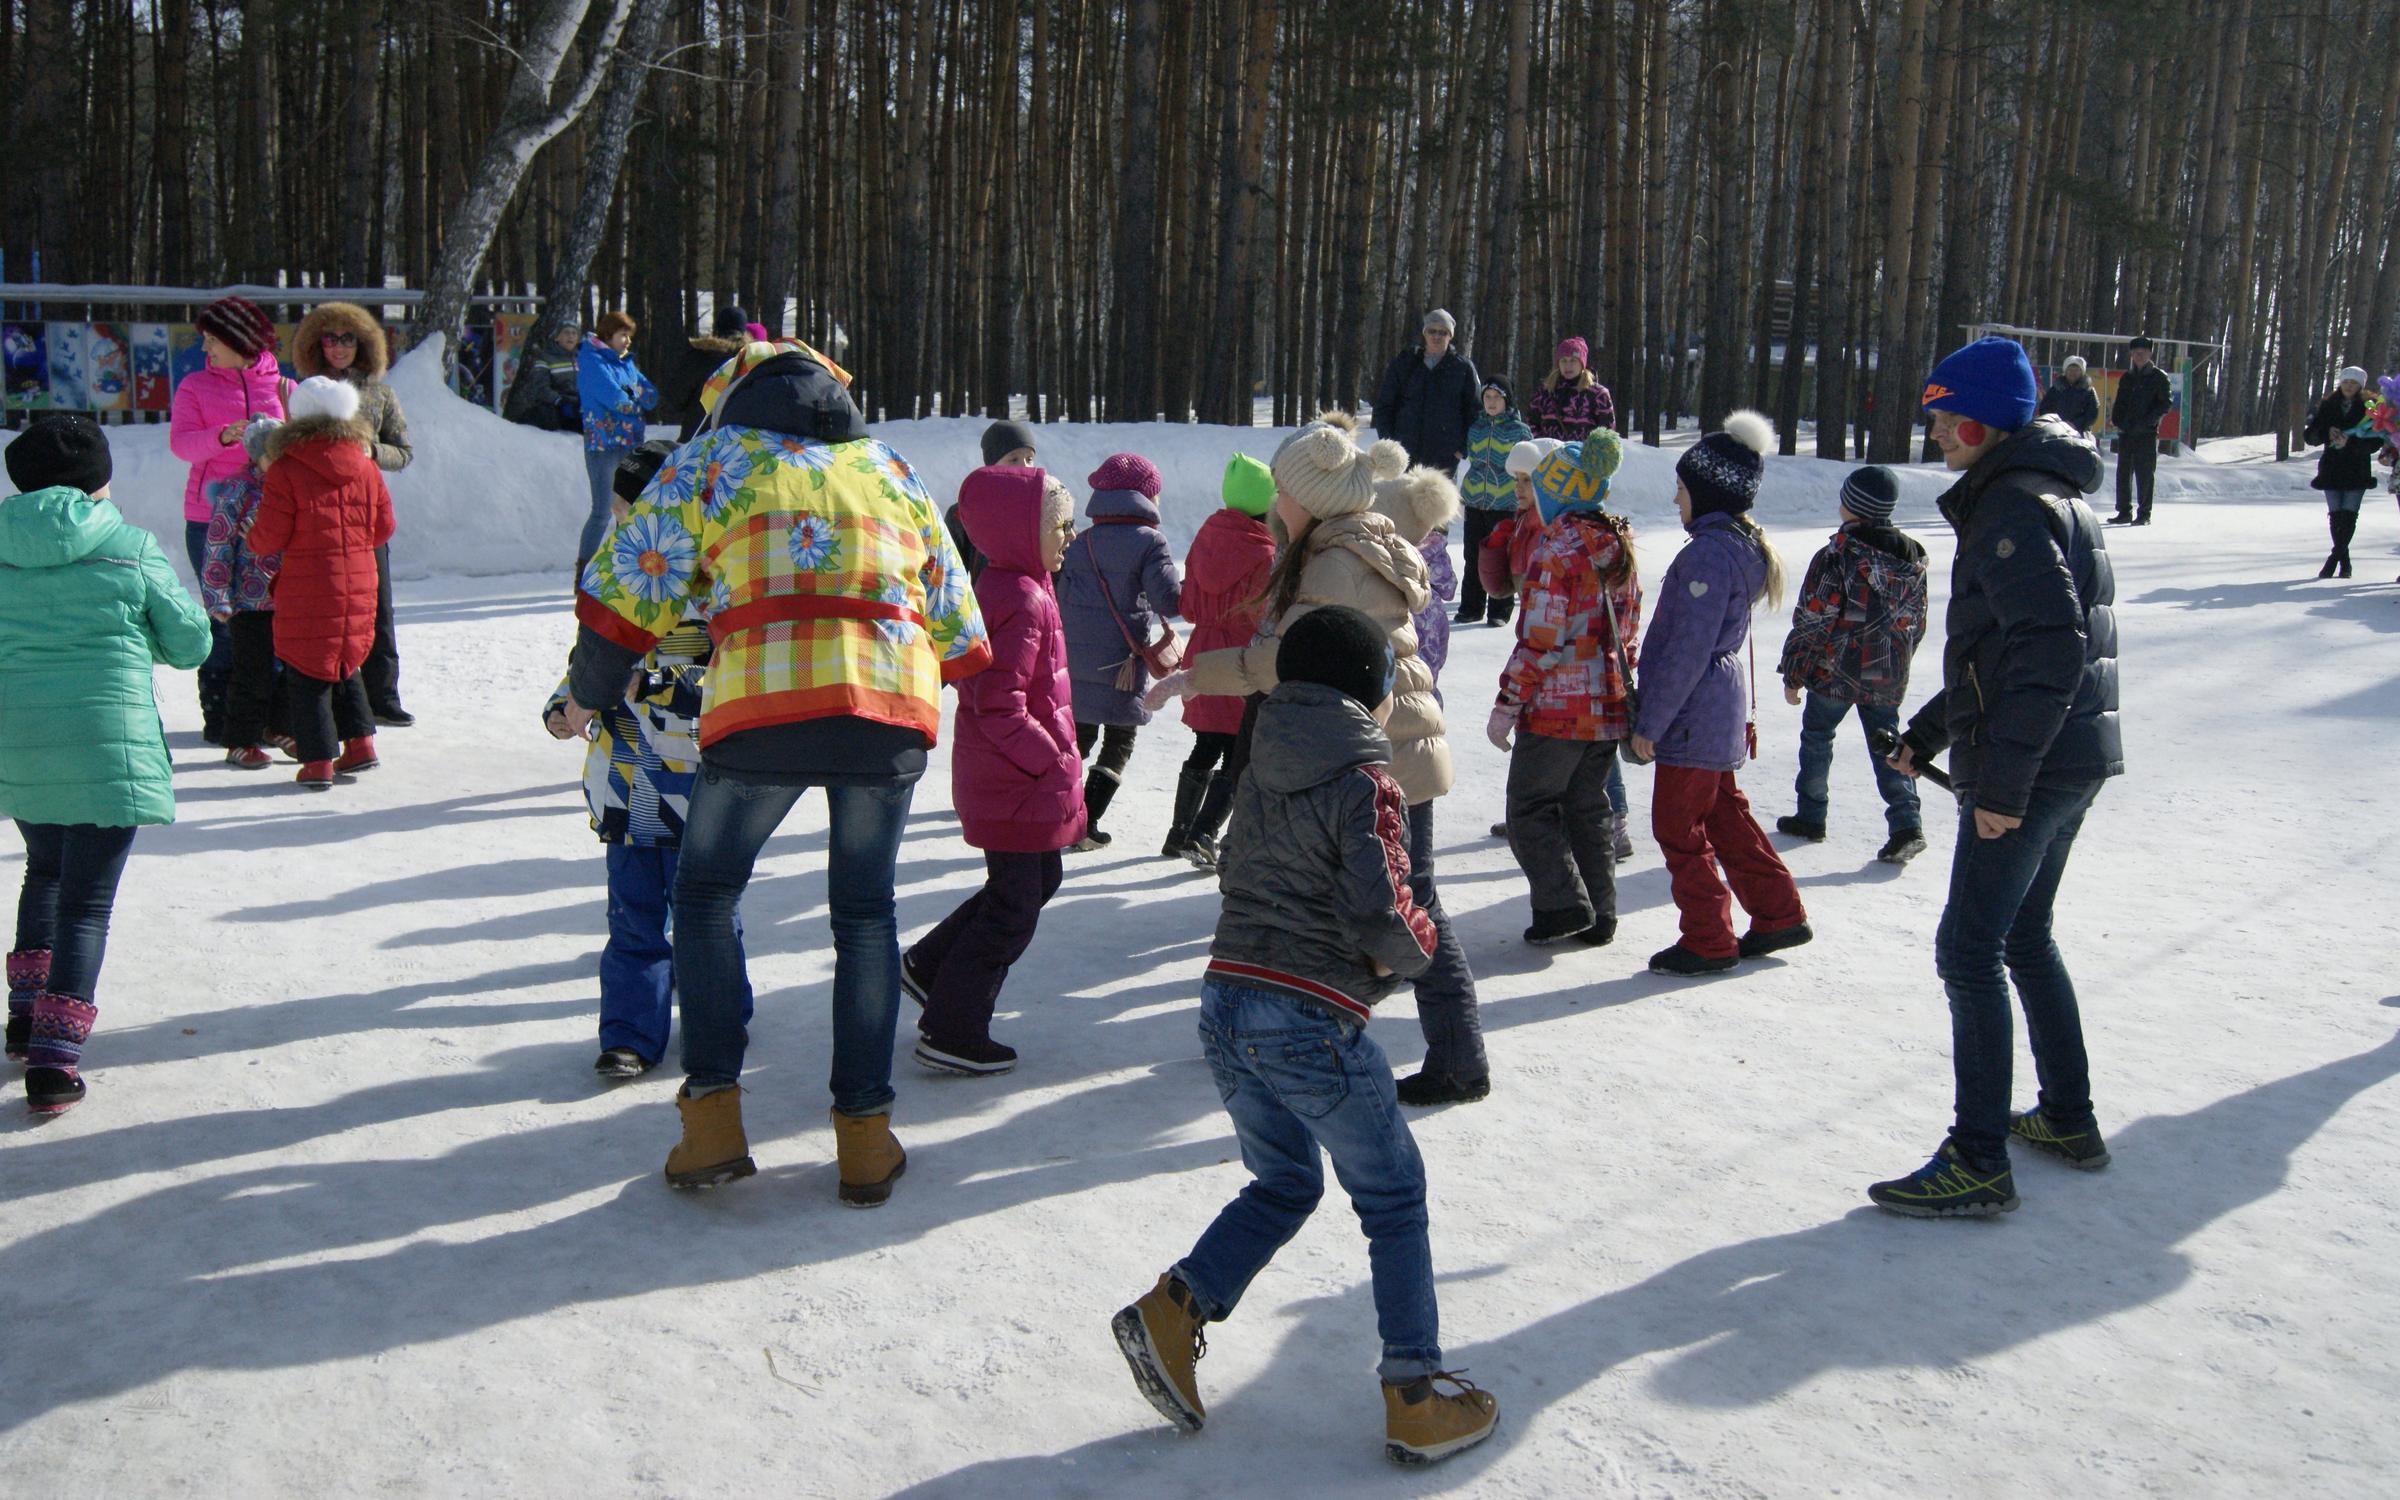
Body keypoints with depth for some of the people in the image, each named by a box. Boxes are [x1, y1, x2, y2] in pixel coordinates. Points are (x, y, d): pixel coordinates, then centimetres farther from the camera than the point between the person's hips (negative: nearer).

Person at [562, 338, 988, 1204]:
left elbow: (628, 583, 10)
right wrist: (946, 679, 41)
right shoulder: (891, 468, 23)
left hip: (762, 711, -3)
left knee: (705, 896, 16)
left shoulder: (717, 457, 13)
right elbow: (953, 611, 26)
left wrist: (590, 693, 23)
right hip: (892, 711, 3)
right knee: (865, 914, 16)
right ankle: (865, 1133, 14)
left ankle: (713, 1119, 11)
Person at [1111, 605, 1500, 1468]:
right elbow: (1379, 920, -17)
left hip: (1226, 1001, 7)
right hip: (1313, 1022, -7)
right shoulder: (1365, 783, -10)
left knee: (1284, 1184, 23)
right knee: (1393, 1199, 10)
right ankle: (1415, 1397, 12)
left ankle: (1175, 1308, 5)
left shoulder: (1261, 773, 11)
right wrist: (1417, 947, 3)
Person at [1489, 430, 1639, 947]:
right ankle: (1599, 917, 20)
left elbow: (1539, 640, -18)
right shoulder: (1620, 547, 9)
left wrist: (1507, 704, -12)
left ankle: (1563, 906, -3)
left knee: (1530, 807, 4)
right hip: (1610, 706, 8)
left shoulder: (1557, 550, -16)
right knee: (1590, 807, 16)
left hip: (1557, 709, -8)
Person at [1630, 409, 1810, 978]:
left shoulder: (1710, 552, -21)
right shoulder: (1740, 546, 10)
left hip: (1692, 715, -10)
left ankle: (1708, 942, 10)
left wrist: (1650, 722, -17)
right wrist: (1656, 715, 19)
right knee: (1724, 815, 20)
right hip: (1719, 713, 10)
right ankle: (1779, 914, 27)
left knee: (1678, 827, 1)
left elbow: (1687, 650, -23)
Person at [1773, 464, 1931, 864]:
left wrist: (1793, 674, -4)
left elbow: (1810, 622, -14)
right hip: (1888, 680, 5)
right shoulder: (1911, 559, 3)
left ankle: (1811, 816, 21)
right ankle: (1906, 826, -1)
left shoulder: (1835, 558, -16)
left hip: (1834, 671, -4)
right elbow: (1917, 624, 11)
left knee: (1817, 737, 14)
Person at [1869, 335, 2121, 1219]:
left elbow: (2051, 651, -25)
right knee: (2025, 938, 21)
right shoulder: (2049, 495, 17)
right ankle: (2069, 1120, 31)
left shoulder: (2013, 507, -16)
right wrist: (1931, 731, 23)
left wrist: (2002, 782, -25)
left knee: (1969, 951, -7)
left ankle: (1979, 1163, -3)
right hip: (2075, 759, 11)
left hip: (2030, 769, -11)